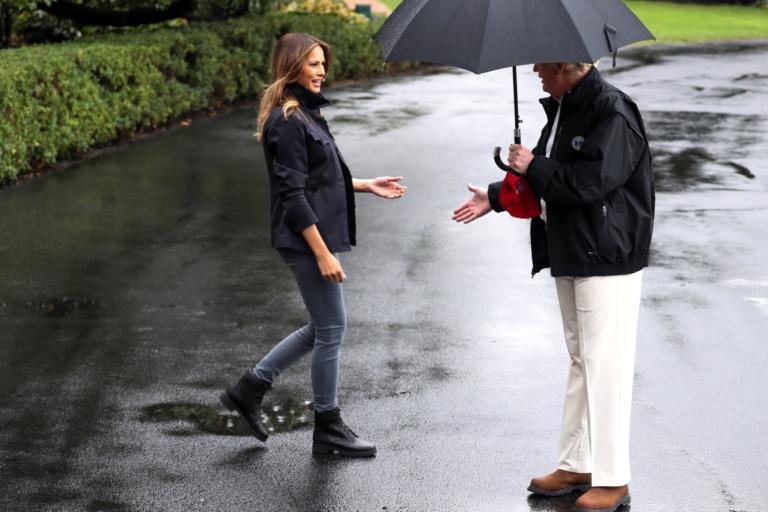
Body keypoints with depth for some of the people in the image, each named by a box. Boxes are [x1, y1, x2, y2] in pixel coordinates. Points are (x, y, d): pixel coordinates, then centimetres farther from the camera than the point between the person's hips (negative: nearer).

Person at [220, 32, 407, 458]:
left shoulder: (306, 114, 14)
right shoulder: (287, 121, -16)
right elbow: (293, 194, -20)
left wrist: (367, 186, 20)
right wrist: (322, 253, -21)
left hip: (318, 234, 10)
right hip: (306, 239, -10)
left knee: (322, 328, 16)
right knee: (331, 329, -1)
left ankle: (249, 390, 23)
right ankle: (327, 428, 13)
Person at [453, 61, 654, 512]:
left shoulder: (613, 113, -18)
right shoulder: (562, 109, 12)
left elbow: (590, 182, -26)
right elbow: (548, 174, 21)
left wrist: (534, 167, -15)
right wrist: (495, 197, 15)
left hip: (609, 260, -10)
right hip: (571, 256, 10)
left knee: (604, 364, -6)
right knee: (581, 359, 15)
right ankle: (576, 465, 25)